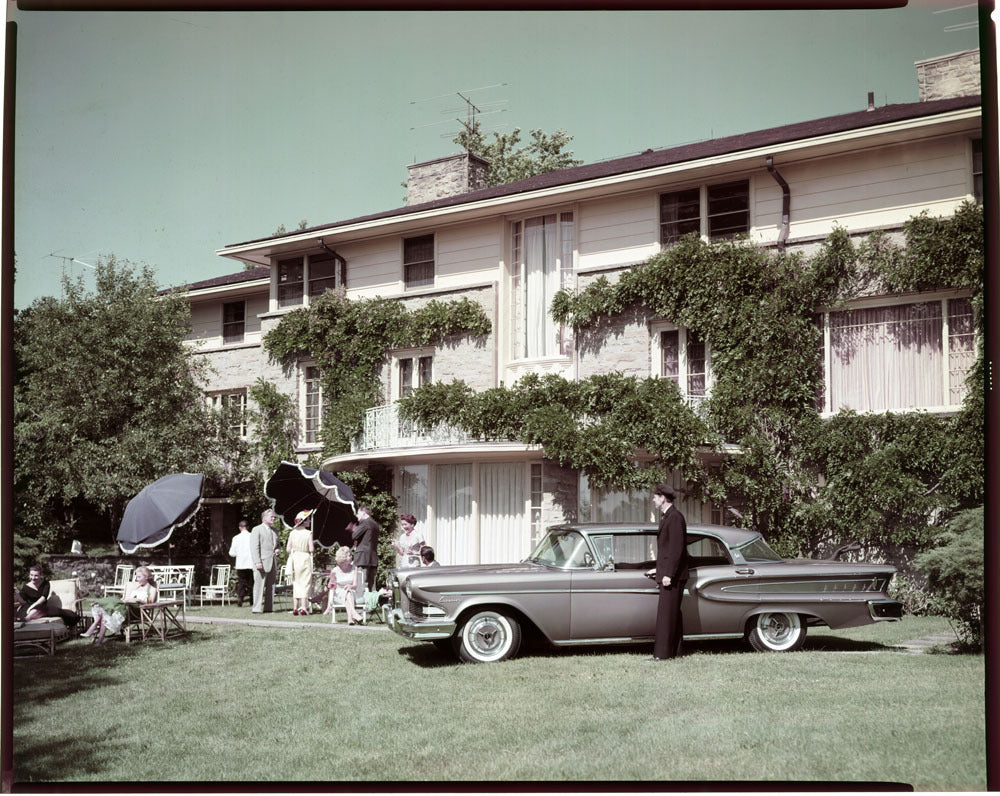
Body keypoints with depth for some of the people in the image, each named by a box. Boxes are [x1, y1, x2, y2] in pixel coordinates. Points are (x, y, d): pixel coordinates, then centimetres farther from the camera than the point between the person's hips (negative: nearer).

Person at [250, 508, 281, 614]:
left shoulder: (274, 531, 21)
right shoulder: (257, 530, -2)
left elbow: (278, 544, 31)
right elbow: (254, 547, -9)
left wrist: (278, 549, 6)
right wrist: (257, 562, -18)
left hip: (273, 562, 7)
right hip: (262, 563, -7)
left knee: (270, 586, 6)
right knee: (259, 585, -8)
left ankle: (268, 608, 10)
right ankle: (257, 608, -7)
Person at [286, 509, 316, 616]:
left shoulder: (292, 533, 1)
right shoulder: (308, 533, -10)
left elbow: (288, 549, 1)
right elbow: (311, 549, -13)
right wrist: (313, 546, 7)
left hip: (294, 558, 4)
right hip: (305, 558, -4)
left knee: (296, 583, 12)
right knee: (305, 583, 1)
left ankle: (295, 608, 12)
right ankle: (303, 608, -4)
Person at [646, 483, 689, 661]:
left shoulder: (675, 517, -15)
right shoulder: (667, 517, 16)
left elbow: (676, 548, -20)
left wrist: (668, 574, -21)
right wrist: (659, 569, 22)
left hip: (672, 575, -10)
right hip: (667, 573, 10)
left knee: (666, 613, -8)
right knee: (673, 613, 13)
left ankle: (663, 653, -7)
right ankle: (674, 650, 19)